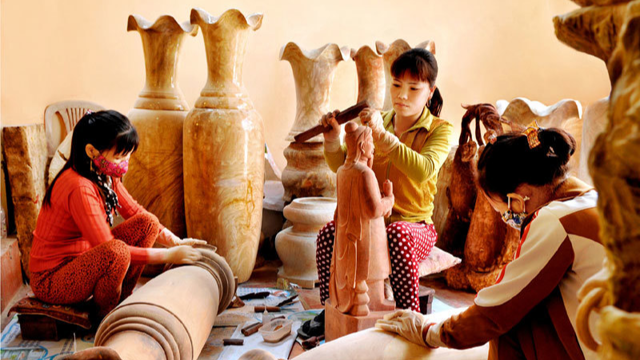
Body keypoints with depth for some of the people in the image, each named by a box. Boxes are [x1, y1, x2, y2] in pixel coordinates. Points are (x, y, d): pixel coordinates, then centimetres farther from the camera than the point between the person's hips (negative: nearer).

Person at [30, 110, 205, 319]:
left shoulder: (105, 176, -1)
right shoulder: (79, 188, -29)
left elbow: (135, 212, 10)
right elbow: (111, 250, -29)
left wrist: (174, 241, -4)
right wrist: (167, 256, -24)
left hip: (82, 265, 9)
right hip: (51, 281, -9)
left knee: (148, 222, -3)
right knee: (117, 250, -37)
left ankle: (122, 300, 4)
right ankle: (105, 315, -8)